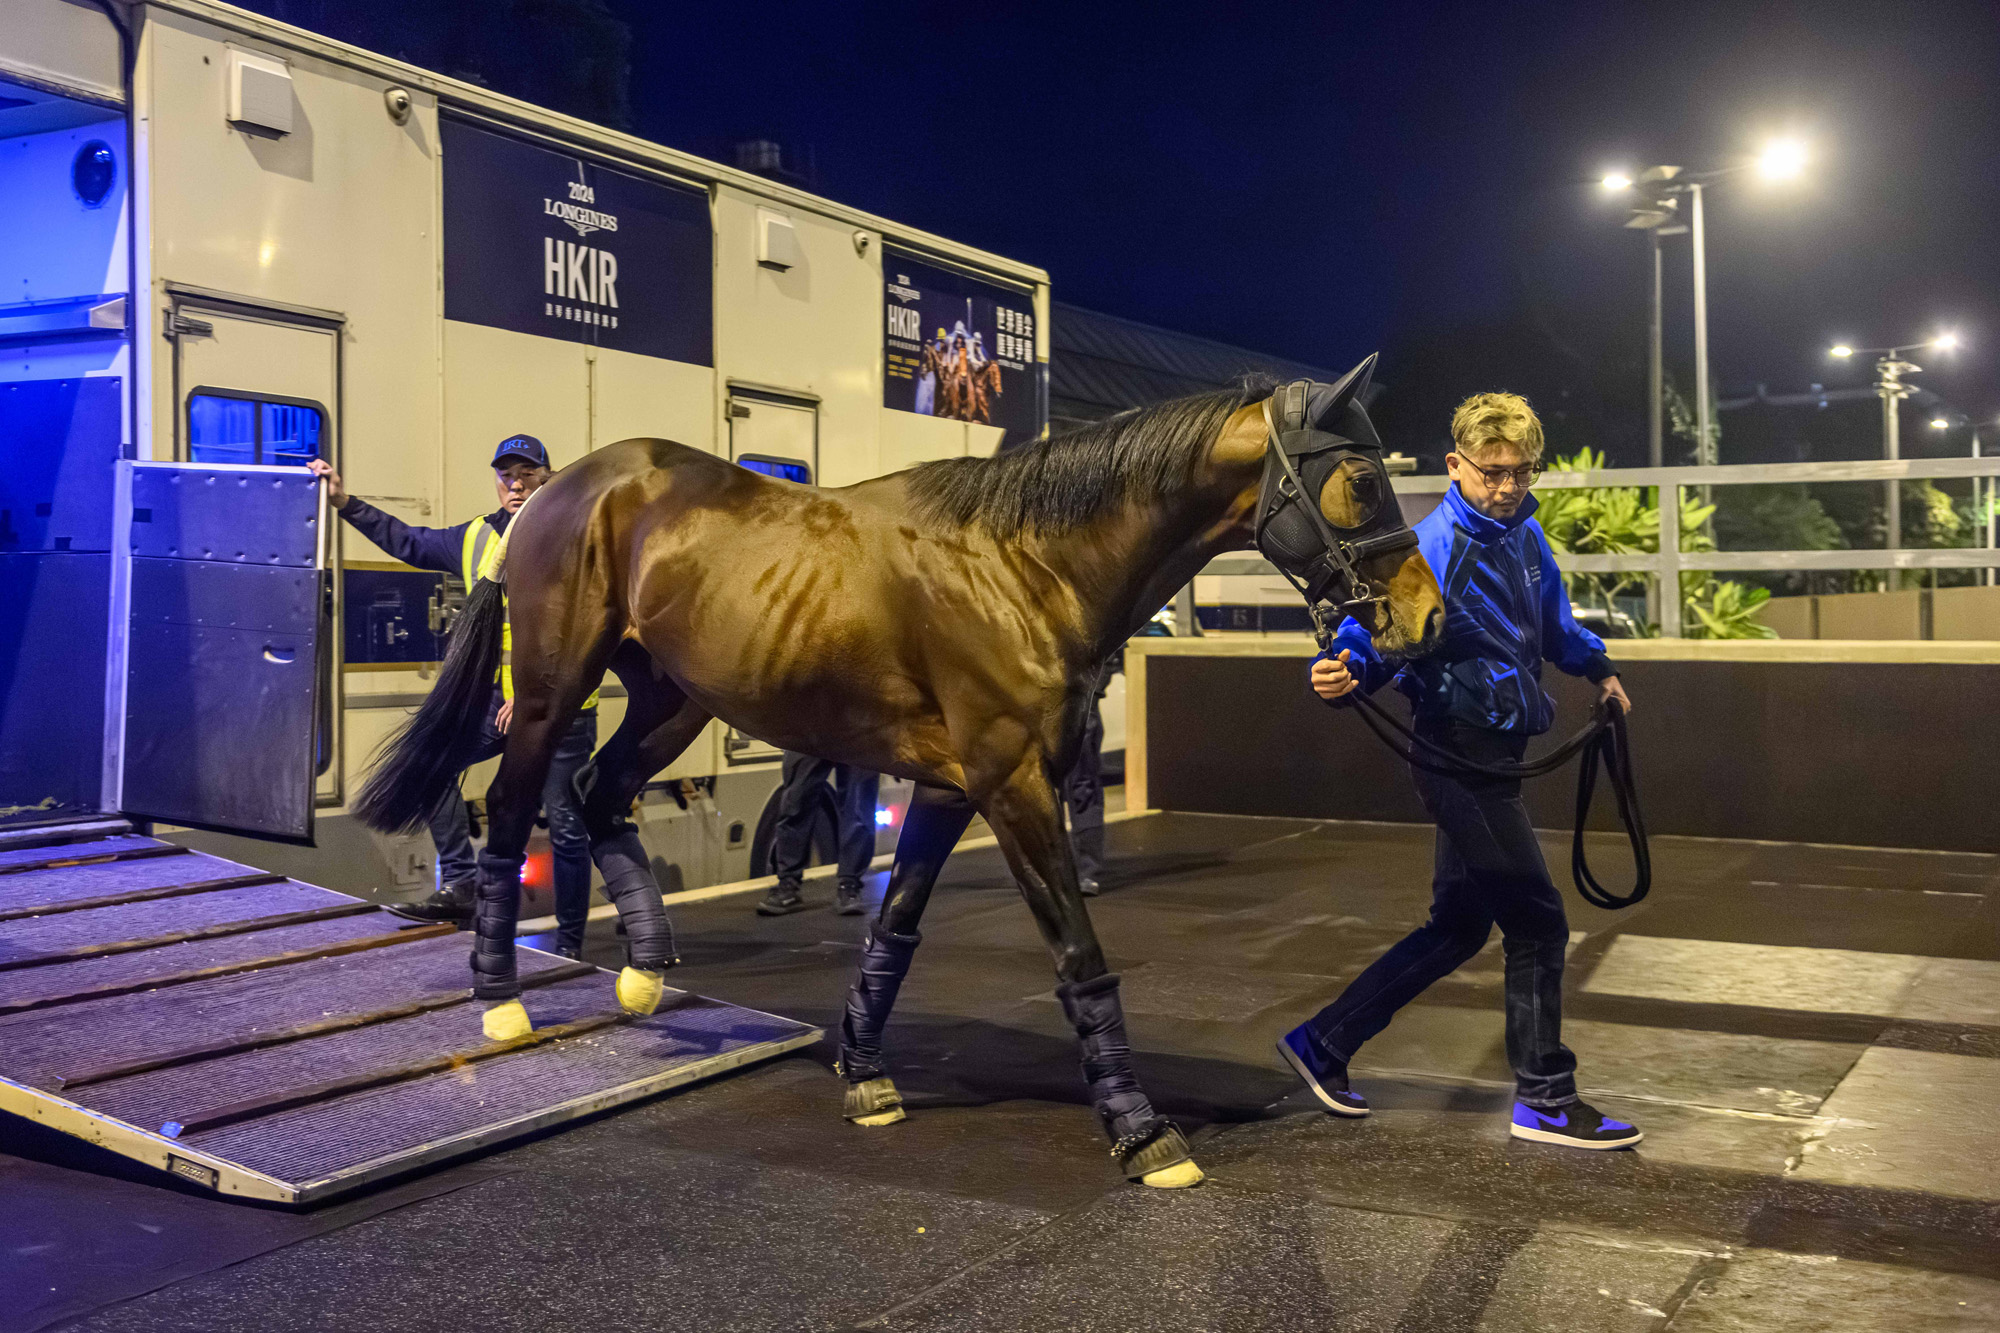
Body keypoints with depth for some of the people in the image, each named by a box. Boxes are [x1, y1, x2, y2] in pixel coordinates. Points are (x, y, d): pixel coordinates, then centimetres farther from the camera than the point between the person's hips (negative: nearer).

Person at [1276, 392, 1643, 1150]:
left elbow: (1553, 622, 29)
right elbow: (1382, 631, -27)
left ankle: (1322, 1044, 22)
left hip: (1494, 756, 9)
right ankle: (1545, 1101, 14)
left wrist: (1597, 667, 30)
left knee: (1460, 926, 15)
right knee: (1538, 924, -1)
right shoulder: (1437, 547, -17)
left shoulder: (1524, 535, 9)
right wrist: (1345, 671, -46)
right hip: (1462, 755, -9)